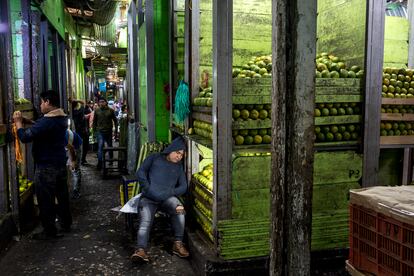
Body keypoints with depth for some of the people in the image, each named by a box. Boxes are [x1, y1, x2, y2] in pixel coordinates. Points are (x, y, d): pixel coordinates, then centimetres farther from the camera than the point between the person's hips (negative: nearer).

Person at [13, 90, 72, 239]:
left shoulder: (46, 121, -23)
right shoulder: (62, 118, 7)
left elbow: (25, 137, -23)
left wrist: (18, 122, -8)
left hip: (46, 167, -9)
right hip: (61, 164, 9)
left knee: (46, 200, 2)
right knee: (62, 195, 19)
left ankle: (49, 231, 11)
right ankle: (66, 223, 32)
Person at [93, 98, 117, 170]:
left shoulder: (110, 110, 1)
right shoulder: (96, 111, 3)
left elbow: (115, 121, 7)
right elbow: (94, 121, 12)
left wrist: (116, 130, 3)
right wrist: (94, 130, 6)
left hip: (109, 131, 1)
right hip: (100, 132, -1)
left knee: (110, 146, 14)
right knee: (100, 146, -11)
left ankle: (111, 159, 32)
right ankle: (100, 162, -11)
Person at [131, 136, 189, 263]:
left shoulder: (179, 166, 25)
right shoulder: (154, 158, 19)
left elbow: (183, 186, 16)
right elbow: (140, 172, 9)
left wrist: (170, 193, -3)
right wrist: (147, 189, -5)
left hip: (168, 198, 1)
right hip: (148, 198, -1)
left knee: (179, 209, -31)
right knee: (145, 221, -28)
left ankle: (178, 243, -26)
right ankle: (141, 250, -42)